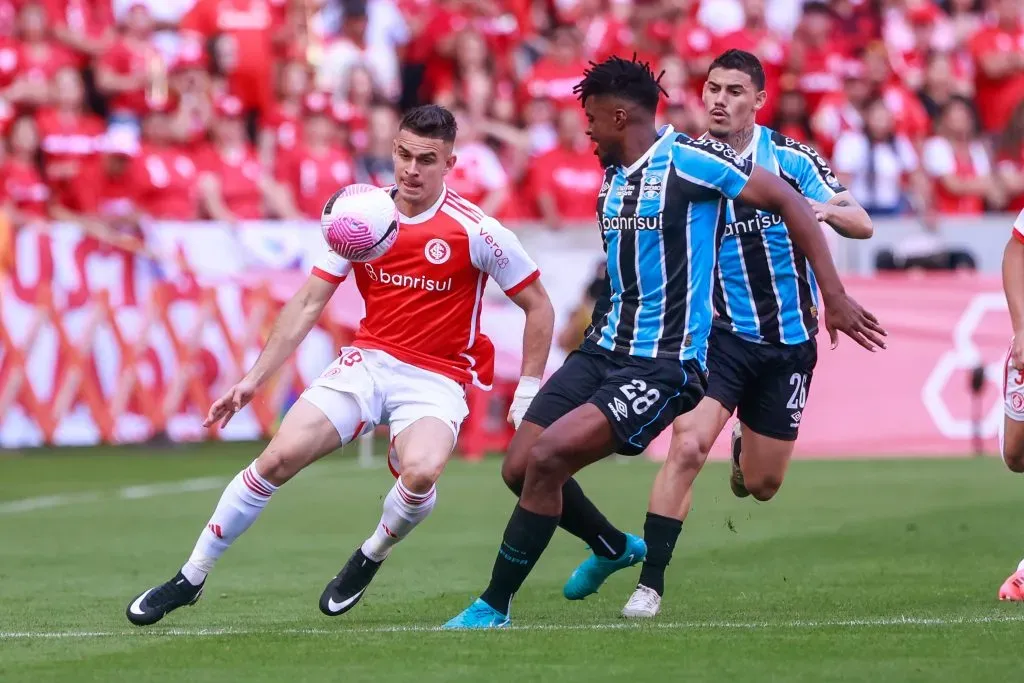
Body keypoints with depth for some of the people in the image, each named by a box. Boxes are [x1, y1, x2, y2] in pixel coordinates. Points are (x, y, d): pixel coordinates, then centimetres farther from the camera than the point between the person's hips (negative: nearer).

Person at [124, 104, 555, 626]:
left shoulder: (477, 230, -11)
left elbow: (538, 307, 0)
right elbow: (309, 302, 4)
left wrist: (529, 393, -3)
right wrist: (254, 379, 0)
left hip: (435, 381, -3)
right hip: (366, 362, 3)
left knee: (419, 471, -34)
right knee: (279, 456, -14)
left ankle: (370, 558, -1)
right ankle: (190, 578, 1)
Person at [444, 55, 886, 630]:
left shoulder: (688, 159, -12)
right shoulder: (612, 180, 13)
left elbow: (790, 203, -11)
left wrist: (834, 297, -15)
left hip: (664, 365, -9)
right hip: (604, 348, 9)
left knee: (548, 456, -22)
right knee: (519, 468, 3)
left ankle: (493, 608, -10)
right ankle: (614, 548, 32)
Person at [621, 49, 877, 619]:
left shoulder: (790, 158, -5)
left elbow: (863, 225, -6)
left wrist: (825, 209, -26)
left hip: (789, 342, 1)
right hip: (719, 335, -1)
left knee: (762, 486, 10)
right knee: (687, 446, -24)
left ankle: (746, 454, 48)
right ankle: (650, 584, -19)